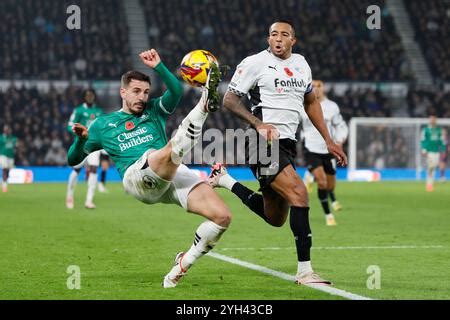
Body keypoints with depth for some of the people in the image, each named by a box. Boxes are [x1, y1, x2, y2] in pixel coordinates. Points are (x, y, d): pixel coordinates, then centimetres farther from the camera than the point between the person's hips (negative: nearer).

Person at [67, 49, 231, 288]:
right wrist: (81, 139, 1)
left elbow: (176, 92, 6)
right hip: (136, 177, -4)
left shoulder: (154, 111, 27)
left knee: (222, 216, -15)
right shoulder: (103, 124, 24)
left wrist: (159, 67, -6)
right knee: (172, 150, -41)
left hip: (173, 174, 4)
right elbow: (73, 159, 22)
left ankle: (184, 263, -1)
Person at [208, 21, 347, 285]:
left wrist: (328, 140, 21)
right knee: (299, 194, -25)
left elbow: (311, 102, 27)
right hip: (264, 144, -8)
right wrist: (259, 123, -20)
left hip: (287, 145, 8)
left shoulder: (301, 64, 15)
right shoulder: (255, 63, -5)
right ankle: (304, 271, -22)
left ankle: (227, 181, 33)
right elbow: (230, 99, -6)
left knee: (275, 218, 14)